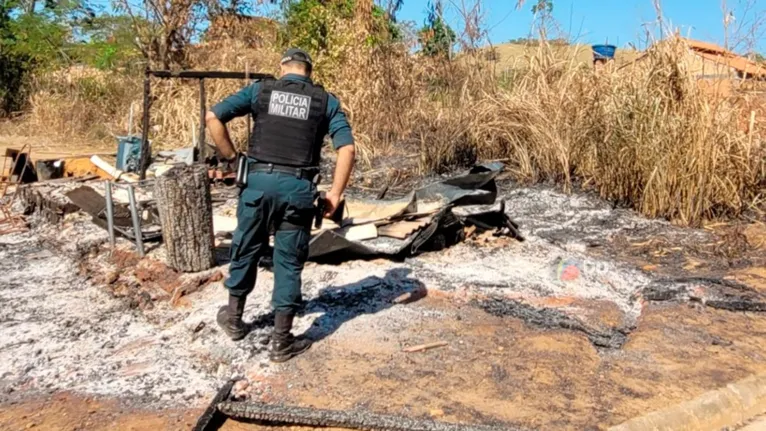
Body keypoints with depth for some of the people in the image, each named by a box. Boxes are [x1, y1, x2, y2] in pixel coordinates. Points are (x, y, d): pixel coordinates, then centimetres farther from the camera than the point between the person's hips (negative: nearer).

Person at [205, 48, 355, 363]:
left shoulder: (260, 90, 8)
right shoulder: (327, 101, 6)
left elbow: (213, 117, 2)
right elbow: (347, 148, -5)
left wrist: (232, 158, 7)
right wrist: (335, 193, -2)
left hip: (259, 181, 1)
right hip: (298, 187, -1)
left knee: (247, 249, 20)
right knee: (289, 262, 7)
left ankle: (234, 316, 38)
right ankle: (281, 341, 13)